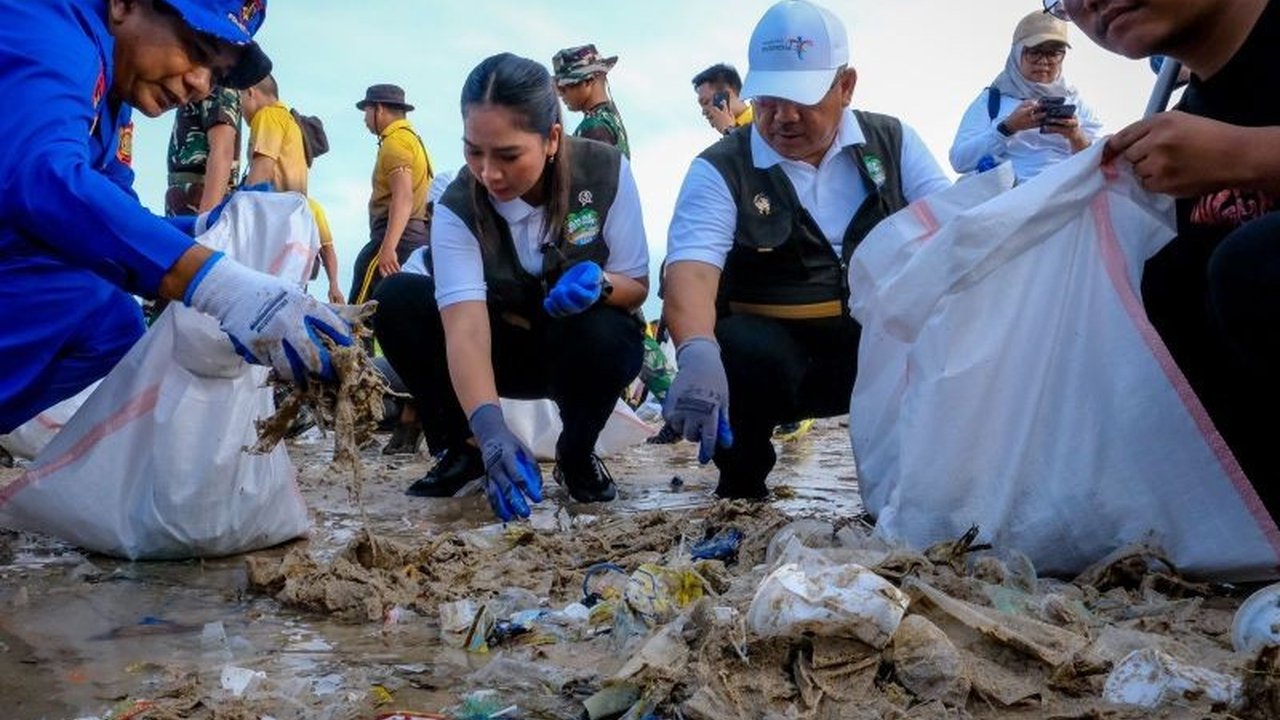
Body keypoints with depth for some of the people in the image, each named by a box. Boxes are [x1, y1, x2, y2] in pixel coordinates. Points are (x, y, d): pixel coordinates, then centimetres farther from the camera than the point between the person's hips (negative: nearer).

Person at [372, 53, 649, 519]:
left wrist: (600, 283, -36)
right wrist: (490, 430, -53)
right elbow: (464, 326, -36)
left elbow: (637, 285, -11)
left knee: (600, 335, -37)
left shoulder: (606, 171, -22)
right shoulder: (458, 207, -23)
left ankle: (576, 456, -3)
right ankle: (460, 448, -2)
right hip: (503, 350, 1)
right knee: (395, 299, -23)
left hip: (583, 350, -1)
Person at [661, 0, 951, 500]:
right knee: (742, 351, -34)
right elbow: (692, 268, -22)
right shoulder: (720, 169, -5)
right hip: (772, 351, -2)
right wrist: (697, 352, -44)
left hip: (883, 349, 3)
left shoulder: (892, 142, 5)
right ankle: (741, 485, -4)